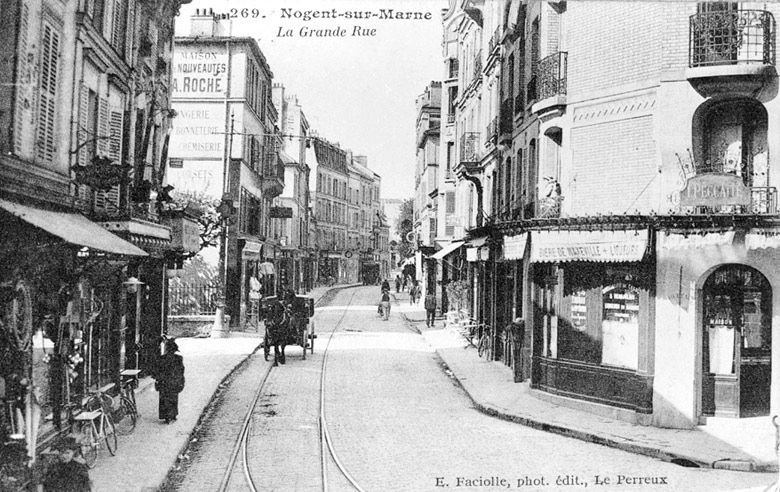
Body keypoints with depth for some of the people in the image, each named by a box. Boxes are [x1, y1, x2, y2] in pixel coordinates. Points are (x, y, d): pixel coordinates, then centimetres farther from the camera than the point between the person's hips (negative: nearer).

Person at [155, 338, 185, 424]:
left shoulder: (163, 358, -16)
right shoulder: (179, 358, -4)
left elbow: (160, 371, -12)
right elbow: (181, 371, 3)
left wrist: (157, 380, 0)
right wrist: (181, 382, 13)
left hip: (165, 383, -4)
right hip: (175, 383, 4)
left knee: (165, 400, 6)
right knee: (174, 399, 18)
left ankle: (167, 417, 6)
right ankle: (173, 415, 25)